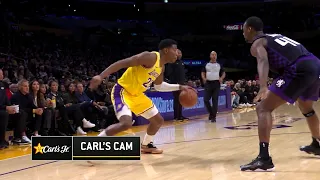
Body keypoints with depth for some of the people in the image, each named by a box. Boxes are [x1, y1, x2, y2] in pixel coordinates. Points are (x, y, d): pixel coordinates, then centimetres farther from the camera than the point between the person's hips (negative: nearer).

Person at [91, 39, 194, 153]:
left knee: (158, 120, 14)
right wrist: (101, 76, -35)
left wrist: (179, 87, 21)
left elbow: (159, 86, 26)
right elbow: (122, 63, -27)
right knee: (126, 123, -31)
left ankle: (145, 145, 36)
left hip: (137, 95, 10)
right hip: (122, 91, -10)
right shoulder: (150, 57, -22)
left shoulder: (161, 67, 8)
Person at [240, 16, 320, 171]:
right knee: (306, 107, 35)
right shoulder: (276, 37, 31)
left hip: (299, 70, -8)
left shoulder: (257, 43, 7)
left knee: (263, 108, -6)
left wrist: (263, 87, -31)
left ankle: (264, 158, -18)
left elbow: (263, 61, -15)